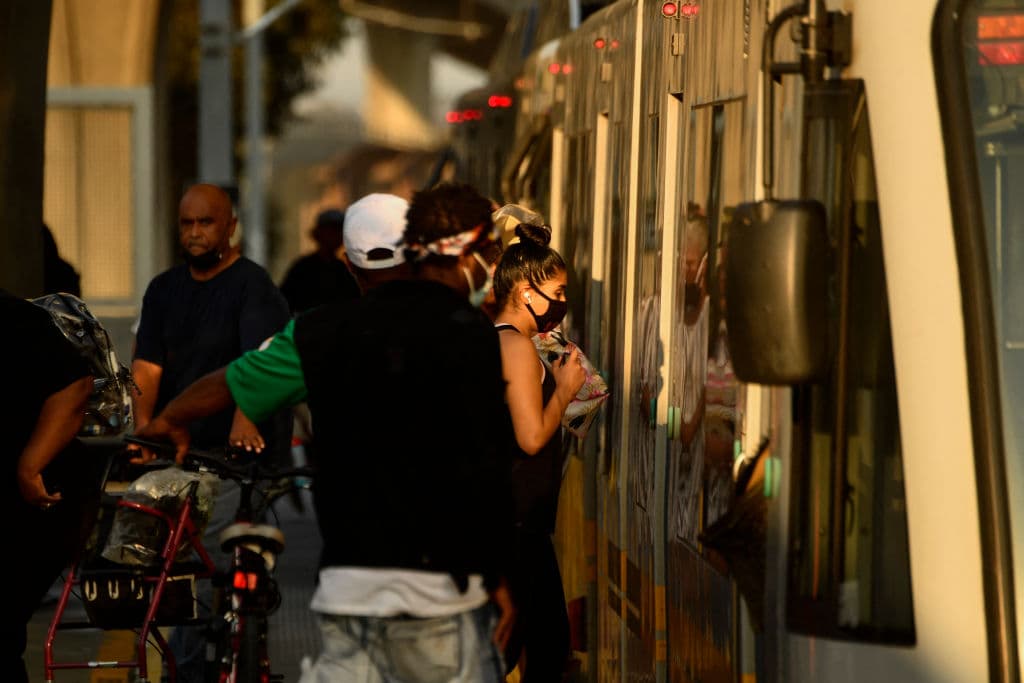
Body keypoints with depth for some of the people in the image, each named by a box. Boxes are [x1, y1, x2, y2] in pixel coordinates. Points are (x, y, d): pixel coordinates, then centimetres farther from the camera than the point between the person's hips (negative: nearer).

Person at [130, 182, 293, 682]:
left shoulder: (253, 286, -6)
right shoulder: (165, 289, 14)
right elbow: (147, 364, 4)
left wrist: (244, 416, -41)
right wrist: (143, 424, -14)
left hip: (239, 454, -6)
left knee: (208, 563, -13)